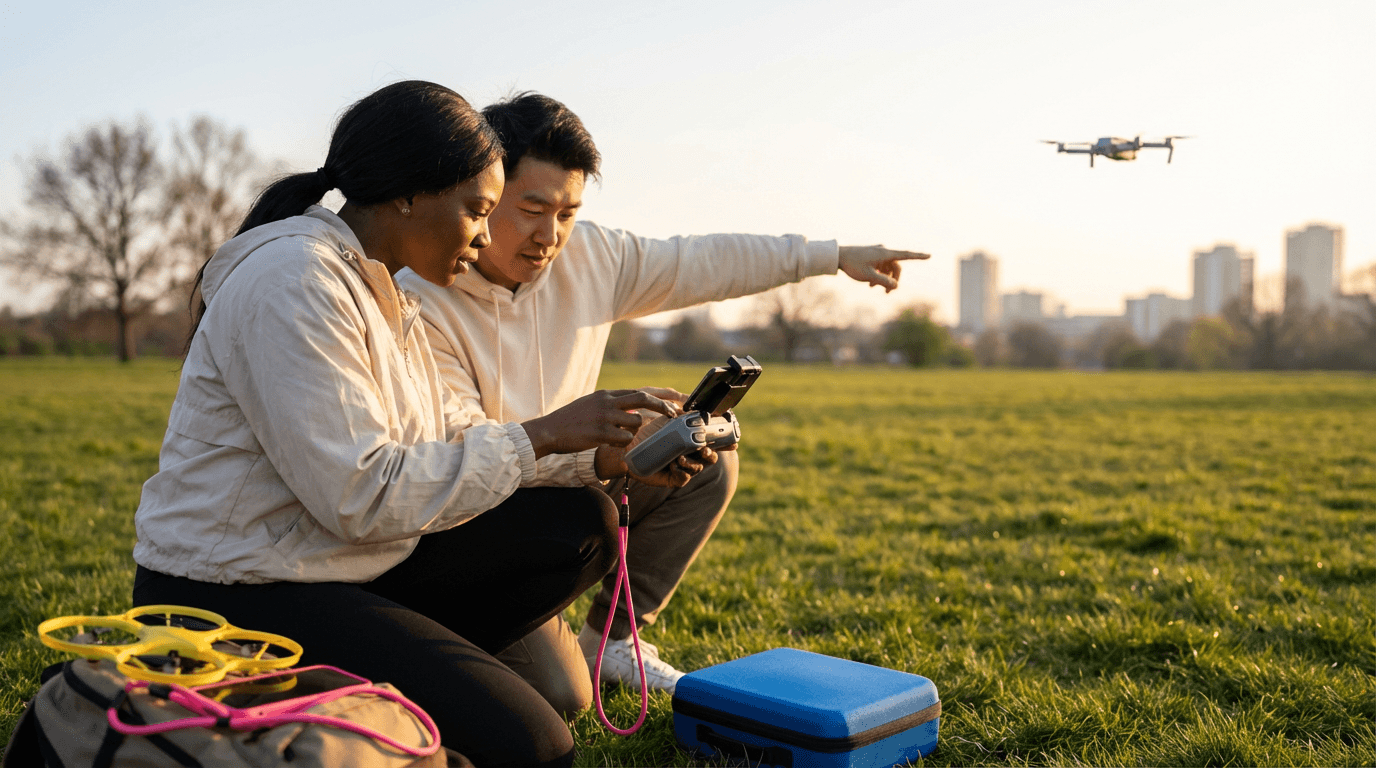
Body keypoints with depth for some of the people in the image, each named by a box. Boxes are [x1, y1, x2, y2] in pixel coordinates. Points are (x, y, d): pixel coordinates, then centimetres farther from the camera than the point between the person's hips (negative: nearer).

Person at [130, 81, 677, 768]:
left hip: (353, 562, 10)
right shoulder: (293, 280, -20)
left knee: (581, 523, 0)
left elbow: (449, 444, 10)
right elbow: (361, 494, -26)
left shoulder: (381, 292, 11)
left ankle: (410, 668, -4)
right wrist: (540, 436, -19)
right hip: (239, 596, -9)